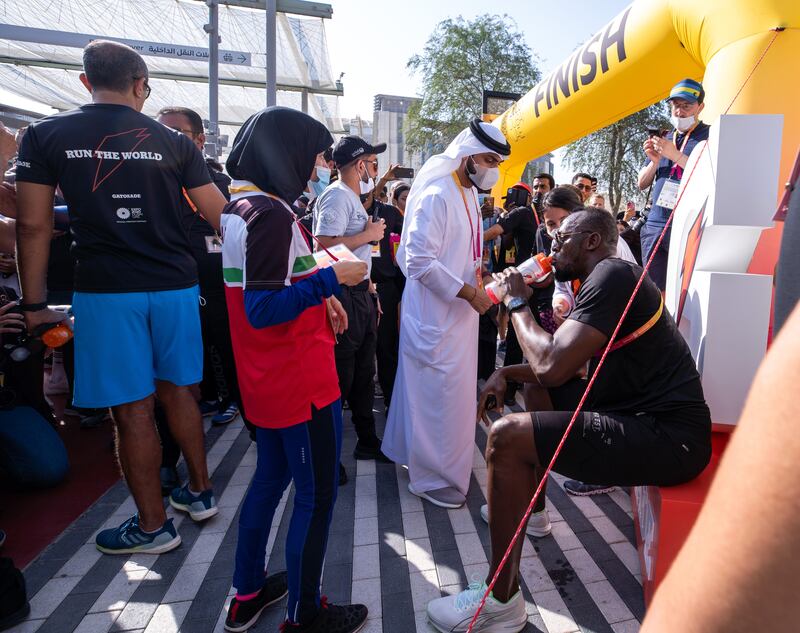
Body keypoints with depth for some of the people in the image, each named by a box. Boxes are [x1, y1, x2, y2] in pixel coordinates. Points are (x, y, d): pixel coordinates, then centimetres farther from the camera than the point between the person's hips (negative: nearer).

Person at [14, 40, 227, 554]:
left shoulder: (46, 135, 3)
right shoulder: (174, 142, 5)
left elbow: (34, 225, 1)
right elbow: (220, 215, 3)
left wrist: (35, 305, 5)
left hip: (106, 290, -2)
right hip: (175, 285, 3)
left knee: (133, 410, 4)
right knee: (178, 391, 16)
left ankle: (153, 526, 18)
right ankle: (200, 492, 30)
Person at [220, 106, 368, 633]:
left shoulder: (242, 206, 10)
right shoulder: (271, 214, -20)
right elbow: (263, 310, -25)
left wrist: (319, 298, 9)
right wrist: (332, 277, -21)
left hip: (267, 381, 10)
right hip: (302, 382, -10)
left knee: (271, 477, 22)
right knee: (317, 495, 6)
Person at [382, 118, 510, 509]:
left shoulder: (469, 194, 13)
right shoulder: (436, 196, -18)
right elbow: (420, 262, -23)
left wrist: (477, 281, 9)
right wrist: (469, 293, -21)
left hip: (459, 310, 10)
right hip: (434, 314, -10)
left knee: (453, 388, 18)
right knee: (438, 392, -2)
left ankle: (415, 454, 35)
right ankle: (433, 477, 14)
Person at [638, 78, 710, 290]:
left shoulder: (710, 136, 4)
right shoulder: (665, 139, 22)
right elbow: (642, 184, 21)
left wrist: (676, 156, -13)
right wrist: (654, 162, 1)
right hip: (655, 225, 5)